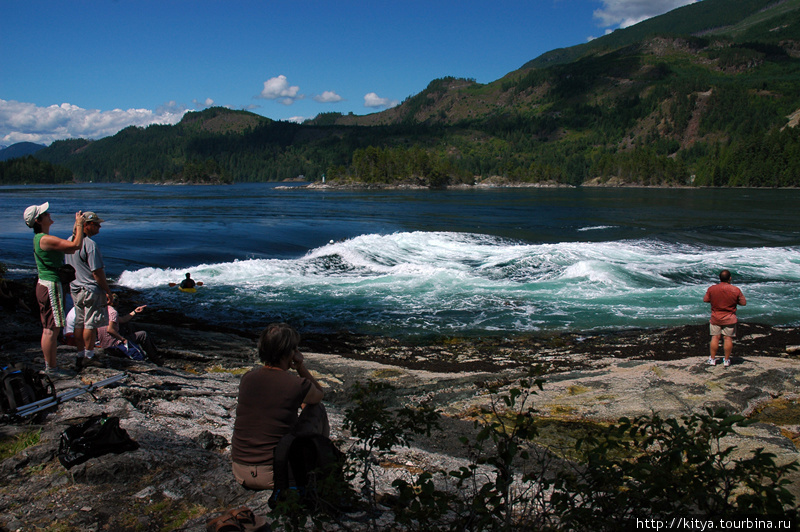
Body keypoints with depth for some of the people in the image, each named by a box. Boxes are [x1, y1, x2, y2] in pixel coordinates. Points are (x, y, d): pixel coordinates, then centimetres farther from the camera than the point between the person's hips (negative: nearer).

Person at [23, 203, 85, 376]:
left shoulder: (40, 238, 13)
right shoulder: (45, 239, -19)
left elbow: (69, 249, 20)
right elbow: (76, 246, -22)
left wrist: (75, 229, 12)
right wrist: (80, 225, -10)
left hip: (44, 285, 11)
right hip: (51, 287, -11)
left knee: (48, 328, 17)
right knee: (52, 329, -4)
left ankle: (49, 364, 27)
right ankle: (51, 368, 4)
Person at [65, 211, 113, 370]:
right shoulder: (89, 244, -20)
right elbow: (97, 272, -21)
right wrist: (108, 291, -13)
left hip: (75, 289, 9)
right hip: (91, 290, -9)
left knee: (79, 323, 14)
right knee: (91, 324, 0)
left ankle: (80, 356, 22)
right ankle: (88, 357, 7)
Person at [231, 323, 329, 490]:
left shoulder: (247, 378, 0)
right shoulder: (297, 385, -14)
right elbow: (319, 395, 12)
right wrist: (301, 366, 5)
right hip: (274, 476, -6)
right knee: (317, 409, 15)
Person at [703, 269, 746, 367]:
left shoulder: (711, 289, -8)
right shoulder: (736, 290, -10)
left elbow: (705, 299, 2)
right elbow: (743, 303, -3)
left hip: (715, 318, 1)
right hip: (730, 319, -1)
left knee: (715, 337, 8)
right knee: (728, 338, 5)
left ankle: (712, 359, 13)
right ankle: (727, 360, 11)